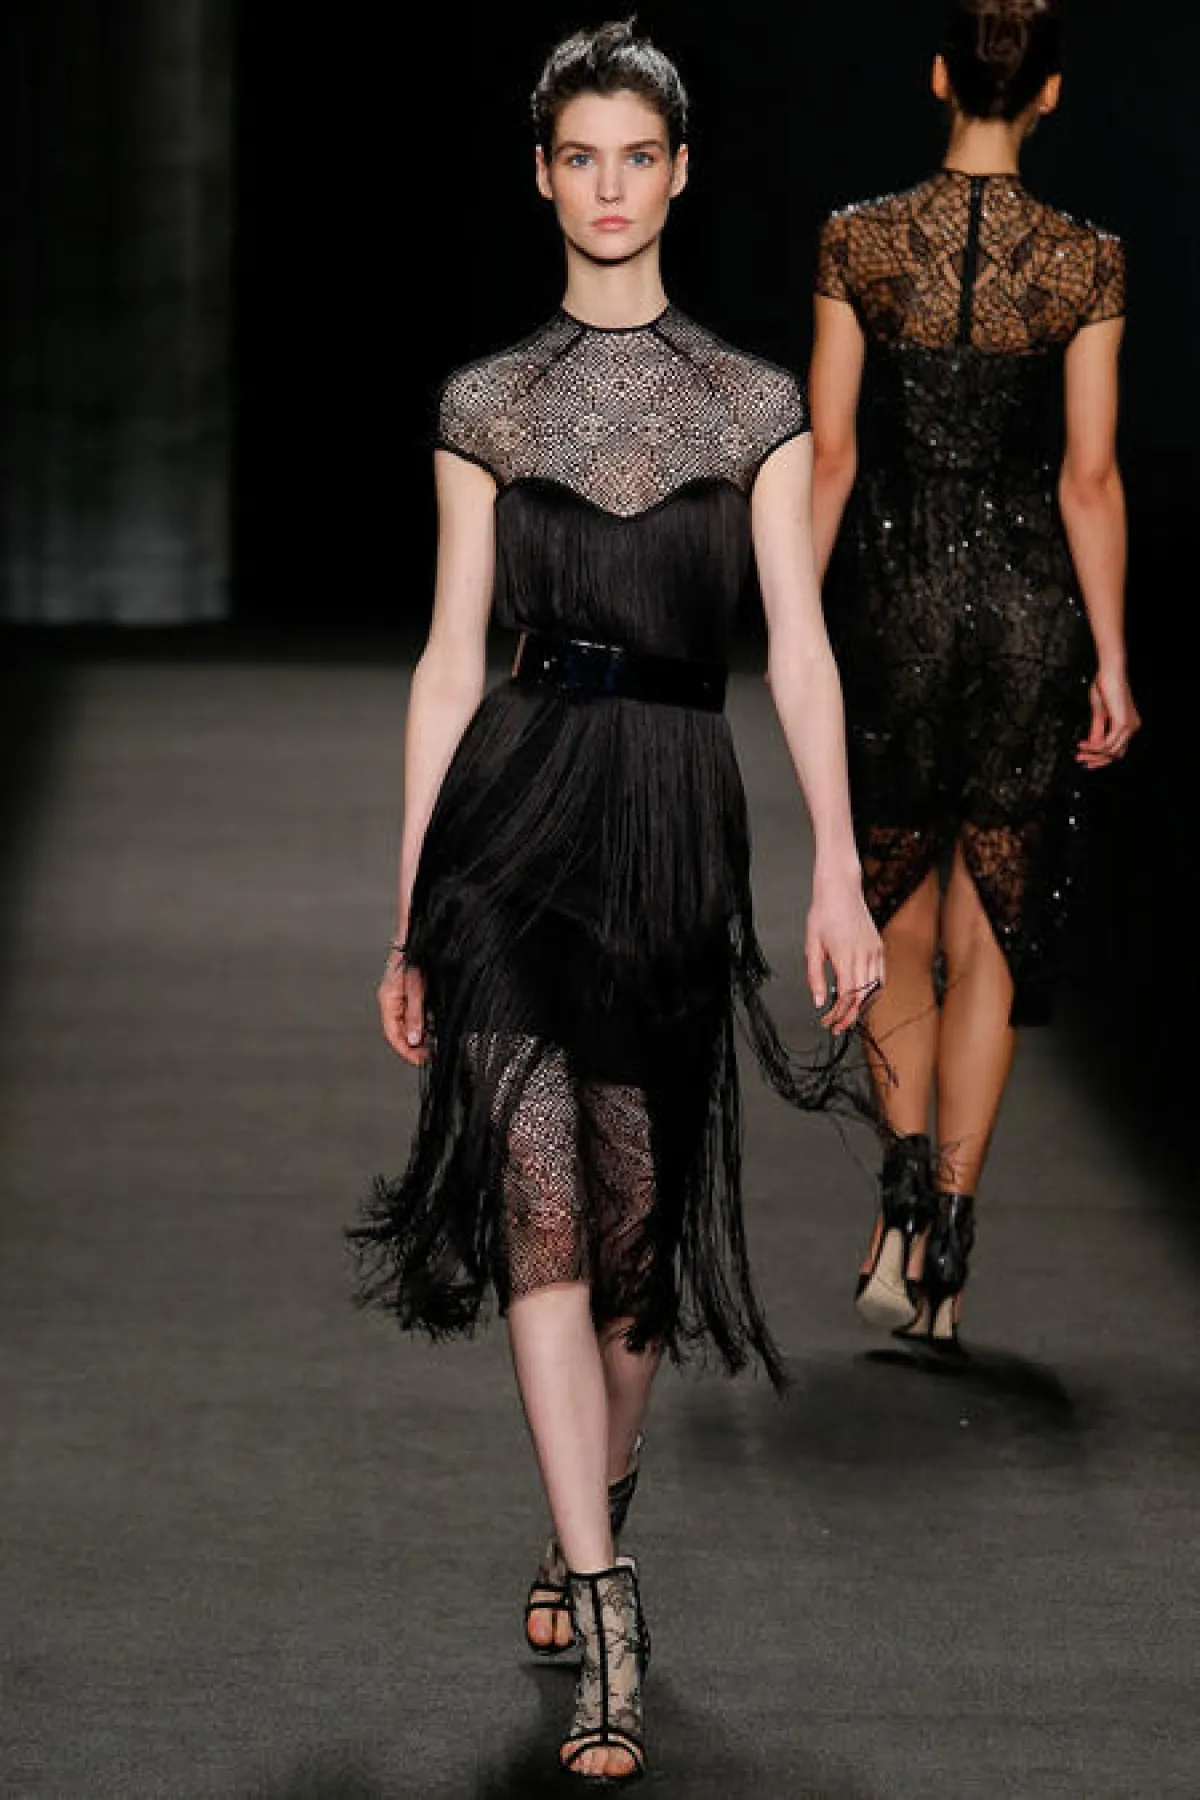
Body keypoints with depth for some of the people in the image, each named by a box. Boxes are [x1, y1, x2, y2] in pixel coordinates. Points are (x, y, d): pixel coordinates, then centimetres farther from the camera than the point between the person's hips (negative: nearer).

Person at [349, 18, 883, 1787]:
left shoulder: (755, 404, 7)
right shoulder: (487, 404, 7)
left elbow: (798, 648, 2)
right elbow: (450, 656, 7)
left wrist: (840, 876, -6)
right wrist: (408, 907, 5)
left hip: (679, 813, 1)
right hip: (515, 805, -1)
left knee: (638, 1206, 8)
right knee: (541, 1192, -13)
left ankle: (587, 1528, 32)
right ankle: (605, 1607, -14)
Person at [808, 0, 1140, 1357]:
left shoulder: (857, 244, -5)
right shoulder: (1085, 263, -6)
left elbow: (828, 454, -3)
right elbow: (1090, 478, -6)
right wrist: (1110, 662, 0)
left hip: (889, 602, 0)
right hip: (1028, 609, 0)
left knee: (896, 926, 16)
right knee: (990, 940, 8)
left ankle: (906, 1181, -4)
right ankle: (949, 1246, 5)